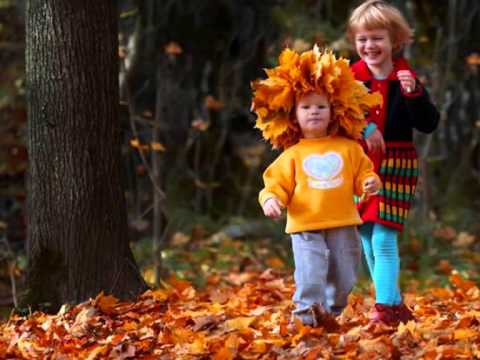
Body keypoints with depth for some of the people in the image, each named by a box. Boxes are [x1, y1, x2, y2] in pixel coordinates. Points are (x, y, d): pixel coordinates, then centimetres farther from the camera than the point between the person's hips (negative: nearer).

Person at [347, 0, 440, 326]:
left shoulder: (405, 79, -3)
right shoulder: (351, 78, 3)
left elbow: (429, 124, -6)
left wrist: (413, 93, -21)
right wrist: (362, 128, -19)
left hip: (395, 168, -4)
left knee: (383, 239, -12)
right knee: (367, 242, 10)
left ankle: (385, 307, -10)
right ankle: (396, 305, 22)